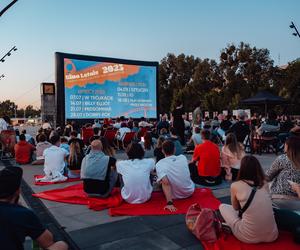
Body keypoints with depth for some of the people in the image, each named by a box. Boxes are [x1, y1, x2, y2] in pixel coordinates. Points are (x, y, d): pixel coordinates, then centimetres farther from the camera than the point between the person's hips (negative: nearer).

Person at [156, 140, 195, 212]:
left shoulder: (159, 164, -20)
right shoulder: (183, 157, -8)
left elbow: (165, 183, -33)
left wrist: (169, 203, -33)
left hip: (175, 196, -3)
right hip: (190, 192, 3)